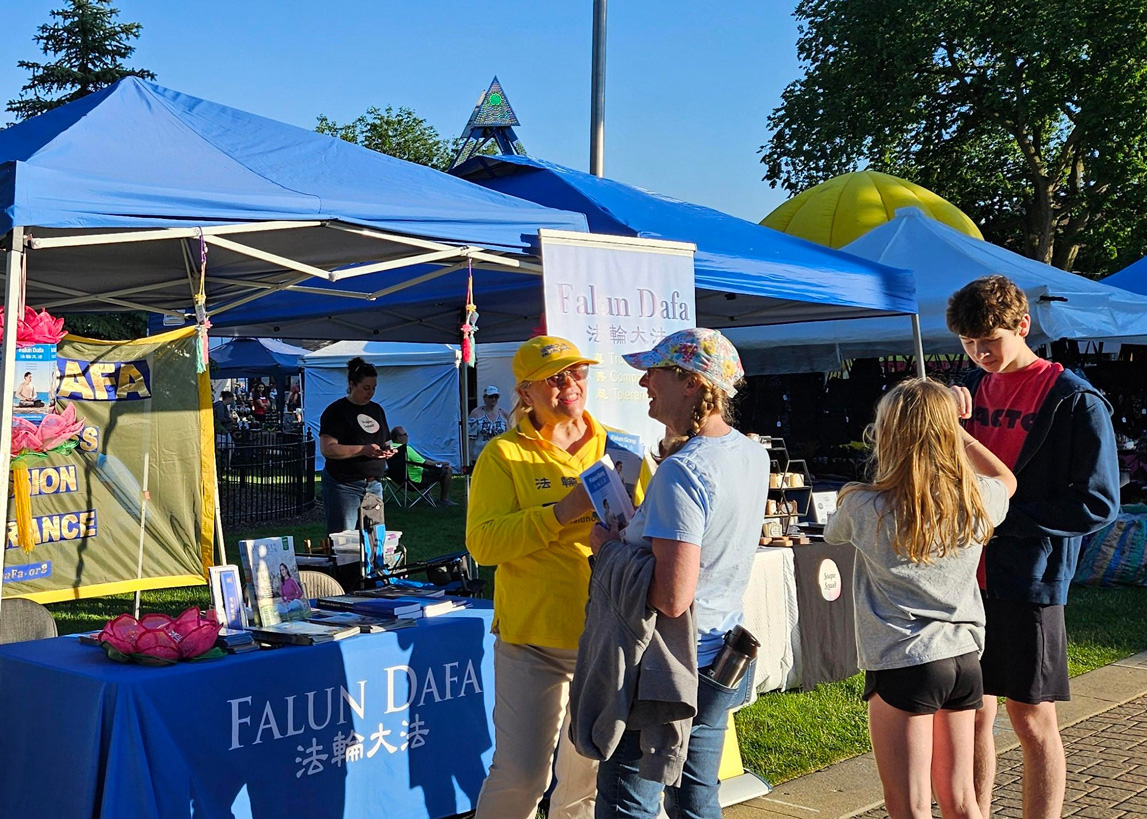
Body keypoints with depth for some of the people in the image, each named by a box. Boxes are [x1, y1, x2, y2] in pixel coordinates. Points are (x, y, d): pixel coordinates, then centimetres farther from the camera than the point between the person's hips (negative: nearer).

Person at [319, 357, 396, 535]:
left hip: (374, 484, 7)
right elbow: (327, 449, -16)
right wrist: (364, 450, -22)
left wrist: (386, 450, 1)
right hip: (343, 485, -7)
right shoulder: (337, 411, -7)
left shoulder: (376, 410, 15)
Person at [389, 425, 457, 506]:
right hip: (418, 479, -10)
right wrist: (441, 463, -4)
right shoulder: (406, 449, -25)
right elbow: (424, 463, -21)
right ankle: (444, 500, 1)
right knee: (448, 470, -4)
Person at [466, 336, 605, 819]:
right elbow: (482, 543, -14)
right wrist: (562, 512, -22)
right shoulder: (504, 454, -4)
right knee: (521, 775, -2)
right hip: (533, 639, -3)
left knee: (592, 771, 15)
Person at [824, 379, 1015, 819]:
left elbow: (833, 533, 10)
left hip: (902, 664, -5)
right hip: (964, 660, 5)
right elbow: (1005, 478, 23)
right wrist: (953, 427, 25)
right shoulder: (976, 499, -2)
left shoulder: (864, 507, -13)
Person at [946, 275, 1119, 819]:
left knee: (1031, 720, 5)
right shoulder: (970, 387, 8)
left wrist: (1001, 516, -16)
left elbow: (1097, 504, -12)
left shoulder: (1075, 401, -9)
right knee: (972, 713, 13)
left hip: (1028, 584, -5)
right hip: (965, 576, 5)